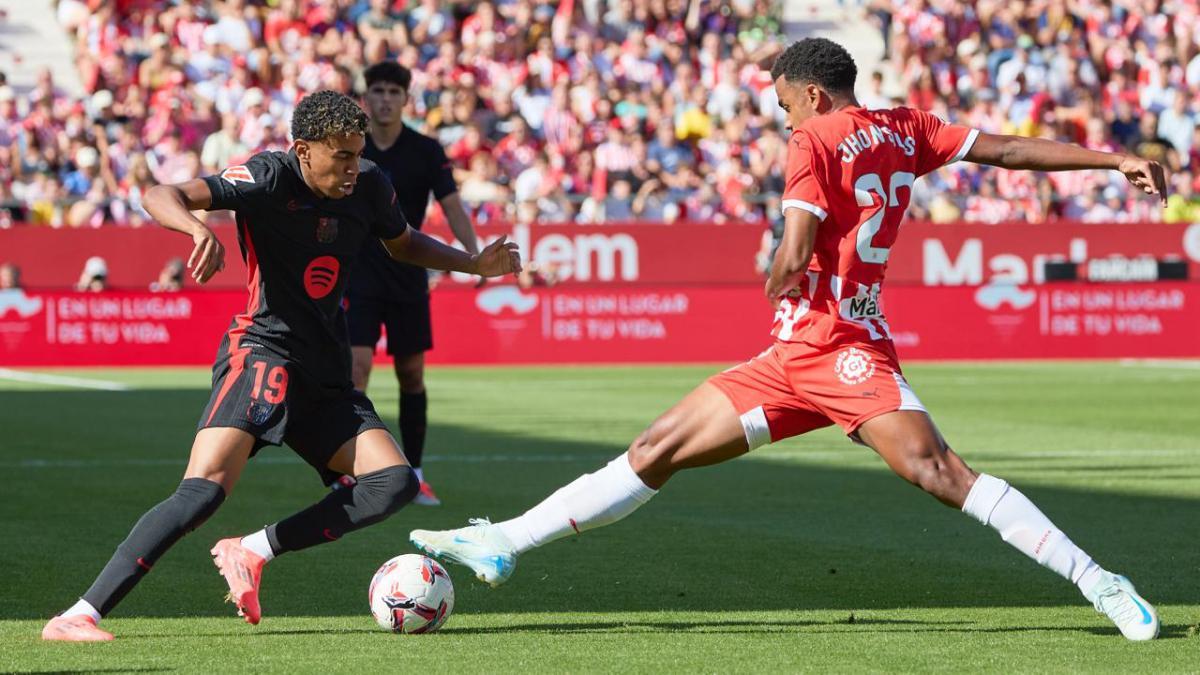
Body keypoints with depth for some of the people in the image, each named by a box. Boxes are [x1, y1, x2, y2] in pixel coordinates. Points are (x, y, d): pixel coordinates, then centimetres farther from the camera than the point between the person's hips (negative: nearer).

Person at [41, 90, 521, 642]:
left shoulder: (369, 187, 5)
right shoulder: (271, 178, -14)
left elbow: (404, 244, 28)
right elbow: (160, 196, -25)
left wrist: (473, 264, 16)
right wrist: (198, 228, -46)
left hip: (326, 373, 7)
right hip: (263, 352, -7)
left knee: (396, 482, -11)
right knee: (207, 487, -27)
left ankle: (252, 552, -6)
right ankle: (79, 616, -28)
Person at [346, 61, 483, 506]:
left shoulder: (425, 151, -4)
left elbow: (451, 205, -11)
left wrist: (474, 255, -25)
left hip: (408, 277, 1)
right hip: (358, 274, -1)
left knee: (412, 374, 6)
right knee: (357, 365, -15)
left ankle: (413, 474, 18)